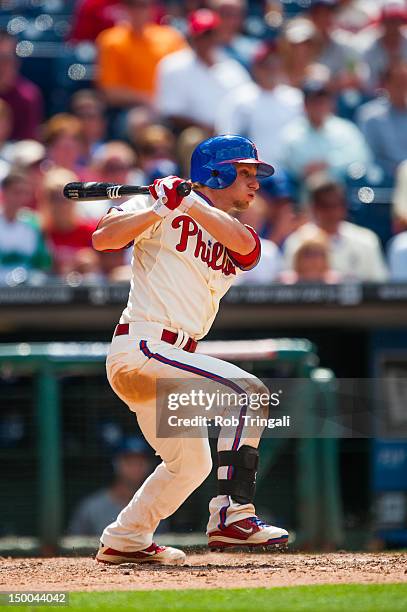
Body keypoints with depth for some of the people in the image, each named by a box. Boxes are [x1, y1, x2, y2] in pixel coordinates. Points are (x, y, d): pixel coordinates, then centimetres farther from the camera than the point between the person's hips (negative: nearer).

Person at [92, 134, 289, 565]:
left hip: (166, 359, 9)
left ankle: (123, 541, 33)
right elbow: (103, 239, -15)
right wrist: (163, 206, -20)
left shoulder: (237, 239, 17)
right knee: (248, 391, -22)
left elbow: (243, 243, -9)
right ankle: (231, 516, -29)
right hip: (142, 347, -9)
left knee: (192, 463, 21)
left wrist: (190, 201, -14)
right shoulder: (164, 210, 0)